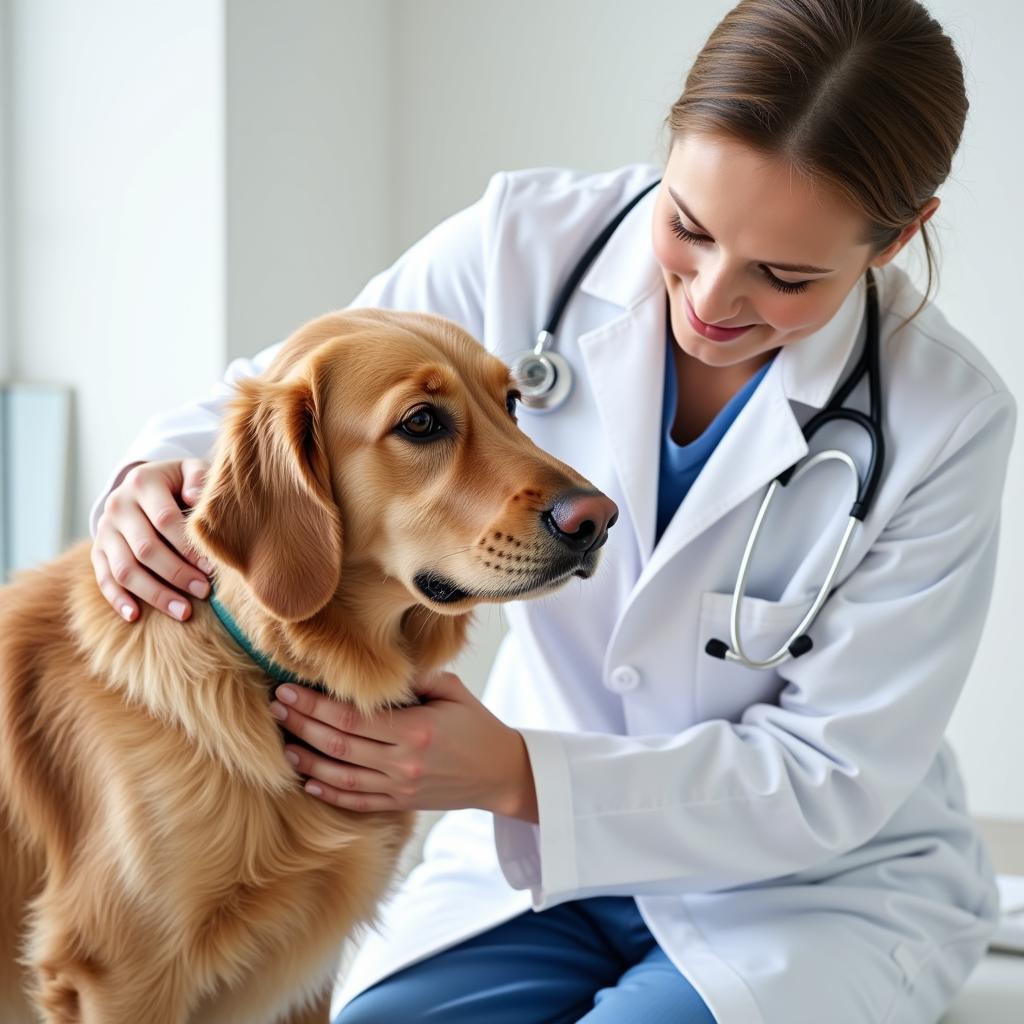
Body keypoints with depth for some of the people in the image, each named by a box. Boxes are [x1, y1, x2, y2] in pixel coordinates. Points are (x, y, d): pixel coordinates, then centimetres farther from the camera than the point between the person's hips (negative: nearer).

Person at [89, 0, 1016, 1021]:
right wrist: (158, 475, -26)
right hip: (536, 841, 2)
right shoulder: (529, 243, -14)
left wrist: (513, 775, -29)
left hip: (819, 886, -2)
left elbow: (834, 775, -16)